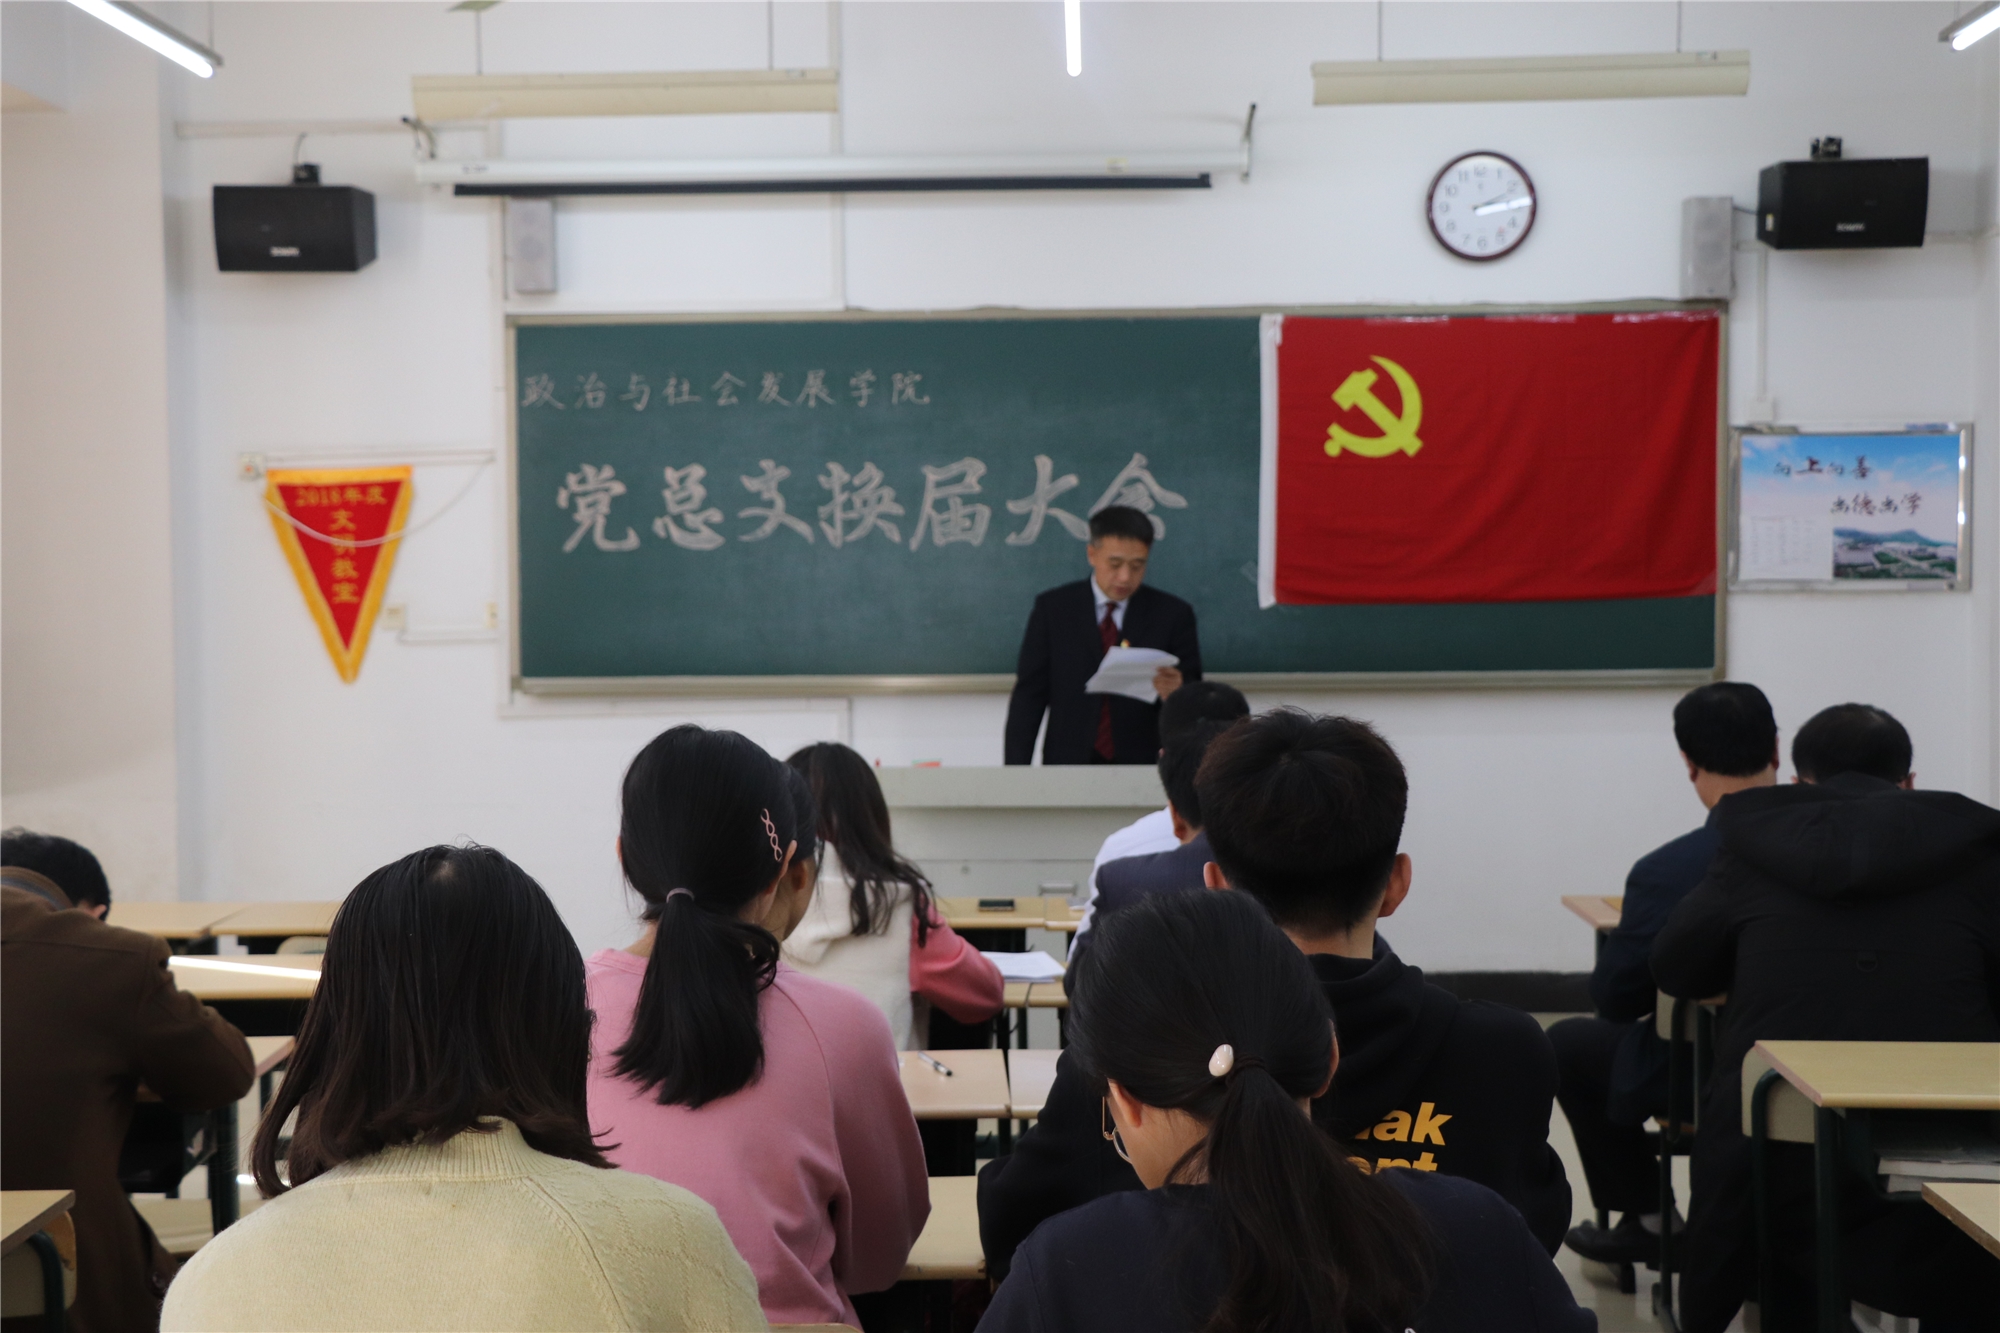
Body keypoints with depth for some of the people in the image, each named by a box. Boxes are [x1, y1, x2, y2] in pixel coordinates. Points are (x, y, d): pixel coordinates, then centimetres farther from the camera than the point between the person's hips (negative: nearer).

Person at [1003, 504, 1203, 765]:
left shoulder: (1173, 614, 6)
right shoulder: (1052, 609, 7)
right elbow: (1028, 697, 6)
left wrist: (1176, 696, -16)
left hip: (1143, 769, 1)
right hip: (1067, 766, -1)